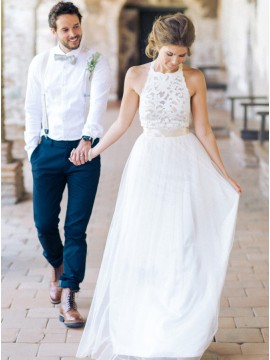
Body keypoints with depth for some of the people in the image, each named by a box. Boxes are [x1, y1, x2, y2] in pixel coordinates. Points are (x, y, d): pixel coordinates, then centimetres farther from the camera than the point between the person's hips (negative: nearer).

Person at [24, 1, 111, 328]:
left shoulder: (96, 63, -4)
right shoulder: (40, 64, 5)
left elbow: (99, 102, -19)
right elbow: (32, 109, 9)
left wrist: (87, 139, -34)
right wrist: (33, 150, 6)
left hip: (84, 151, -2)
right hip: (48, 149, 2)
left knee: (77, 228, -3)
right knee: (44, 222, 5)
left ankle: (68, 298, 4)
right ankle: (58, 266, 37)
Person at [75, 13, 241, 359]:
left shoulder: (194, 79, -4)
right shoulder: (136, 76, -3)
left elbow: (204, 130, 2)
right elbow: (122, 123, 6)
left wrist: (224, 174, 3)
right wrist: (90, 153, 6)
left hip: (185, 165, 0)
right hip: (147, 163, 0)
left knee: (183, 249, 0)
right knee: (140, 248, 3)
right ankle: (138, 329, 17)